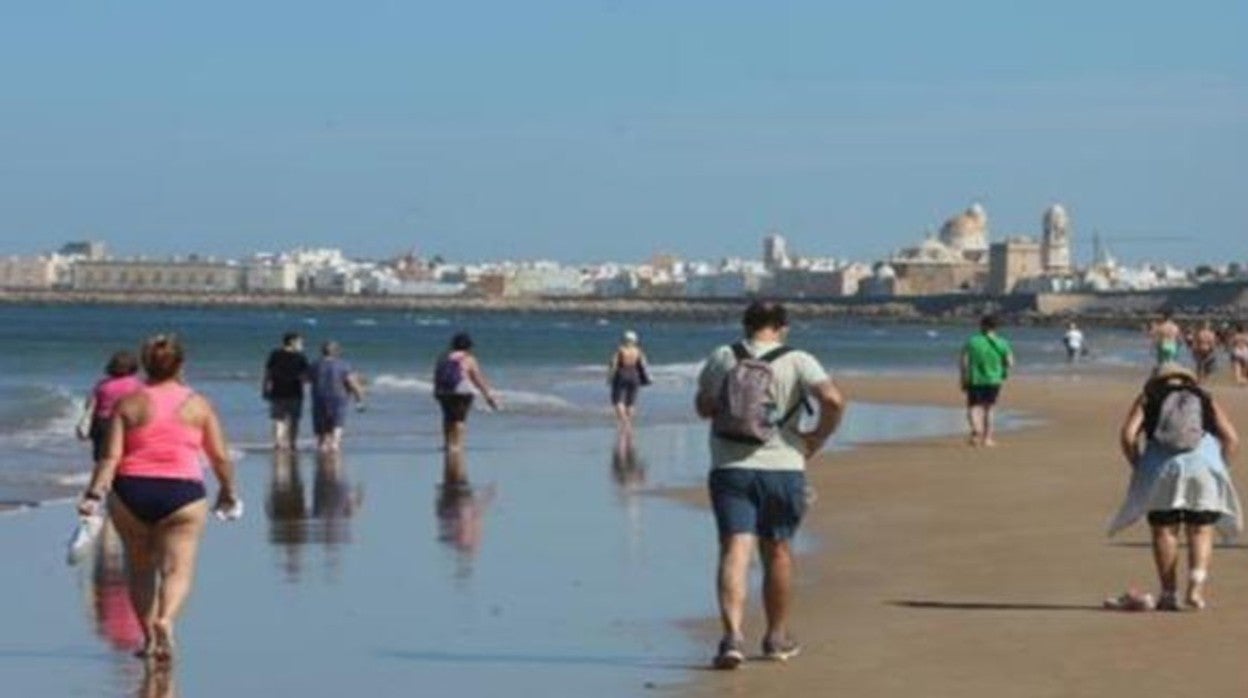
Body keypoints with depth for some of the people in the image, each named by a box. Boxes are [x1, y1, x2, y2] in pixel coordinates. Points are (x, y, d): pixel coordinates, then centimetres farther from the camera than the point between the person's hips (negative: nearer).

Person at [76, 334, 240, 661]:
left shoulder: (129, 404, 5)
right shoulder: (198, 405, 6)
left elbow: (111, 456, -5)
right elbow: (221, 457, 8)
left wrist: (94, 493, -8)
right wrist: (229, 492, 22)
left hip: (131, 491, 1)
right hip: (182, 493, -1)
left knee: (140, 567, 17)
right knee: (178, 569, -4)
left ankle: (149, 636, 19)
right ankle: (165, 620, -30)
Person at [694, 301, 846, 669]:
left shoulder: (722, 358, 3)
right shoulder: (798, 362, -3)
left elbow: (703, 407, 14)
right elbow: (833, 399, -17)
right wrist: (818, 437, -2)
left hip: (729, 469, 0)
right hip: (782, 468, 0)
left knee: (735, 552, -7)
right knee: (777, 552, 16)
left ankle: (733, 636, -26)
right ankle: (777, 638, 29)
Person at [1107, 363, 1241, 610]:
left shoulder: (1148, 398, 20)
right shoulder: (1206, 400, 23)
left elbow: (1127, 435, 4)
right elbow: (1231, 438, 9)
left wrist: (1138, 468, 14)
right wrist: (1220, 468, 17)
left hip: (1162, 466, -1)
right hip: (1204, 463, 1)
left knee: (1164, 530, 8)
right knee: (1201, 531, 9)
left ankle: (1169, 593, 5)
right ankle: (1196, 586, -8)